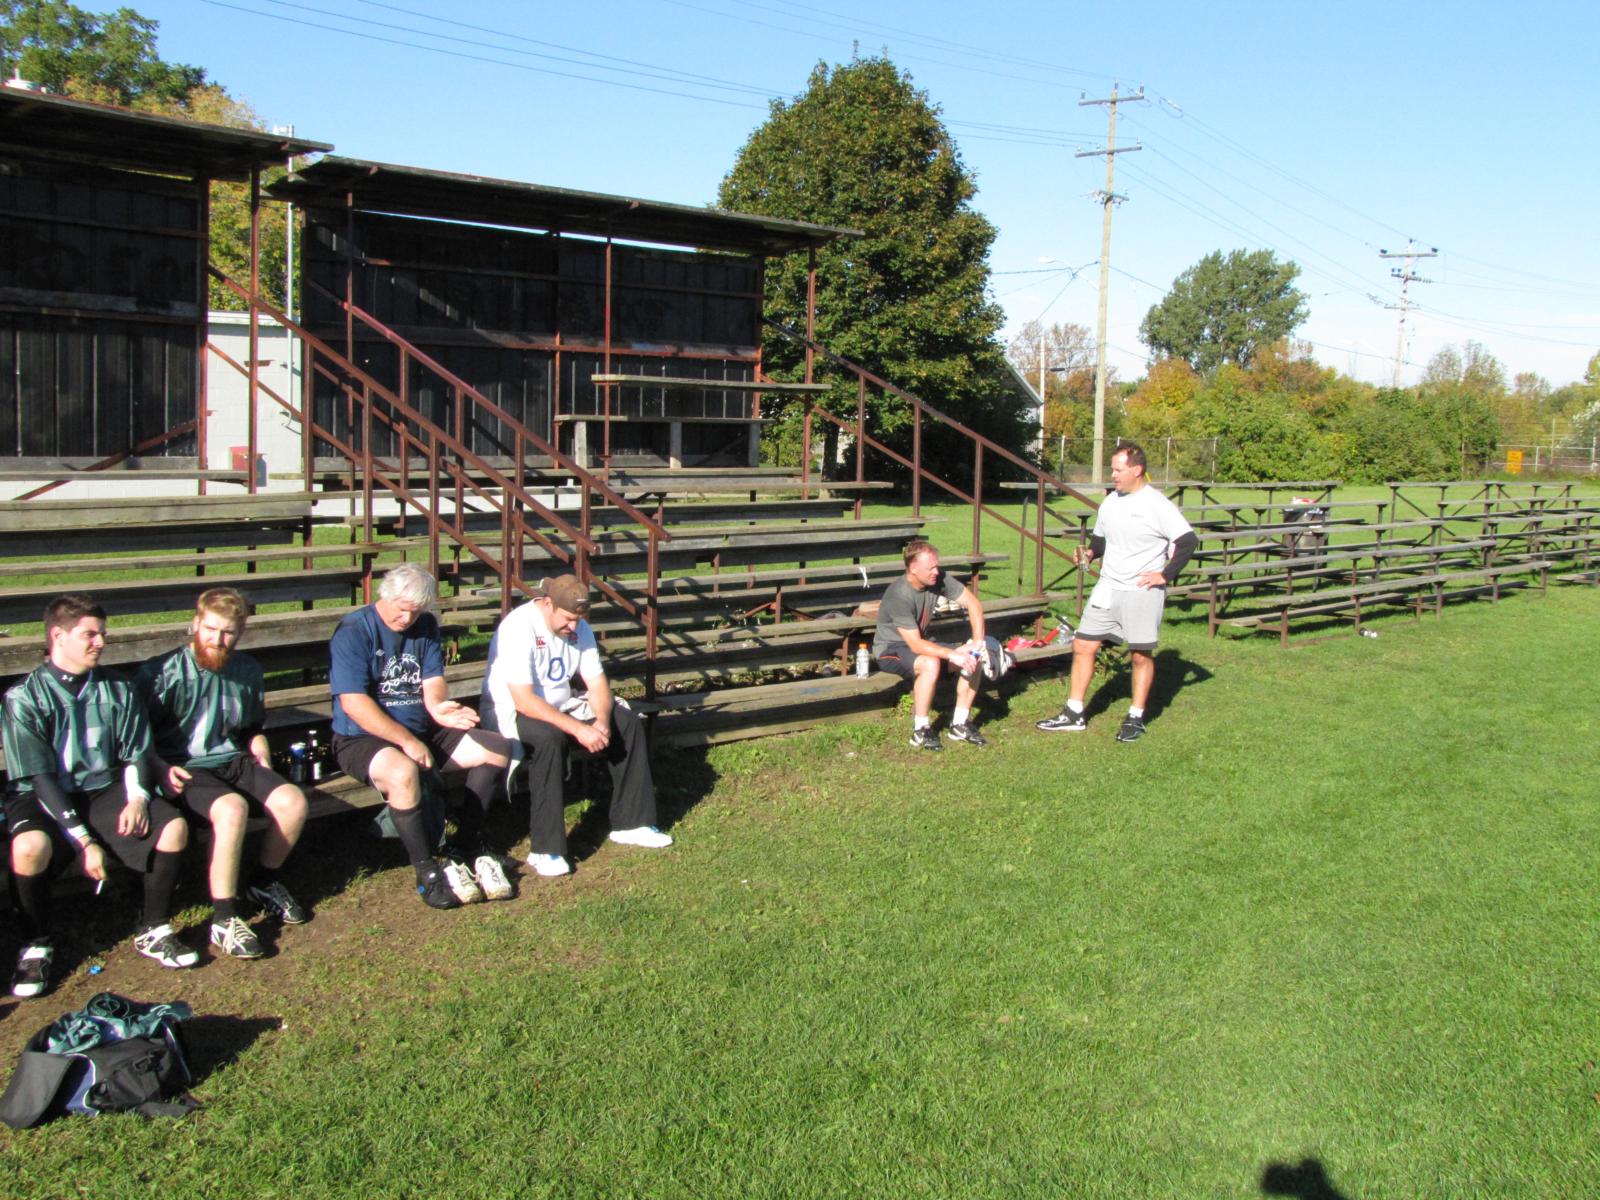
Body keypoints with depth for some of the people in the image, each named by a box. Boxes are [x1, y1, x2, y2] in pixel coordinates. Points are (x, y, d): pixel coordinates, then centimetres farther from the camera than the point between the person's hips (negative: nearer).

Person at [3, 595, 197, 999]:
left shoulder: (117, 689, 6)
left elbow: (136, 754, 7)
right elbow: (40, 778, -14)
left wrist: (137, 798, -16)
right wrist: (84, 841, -21)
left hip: (105, 790, 4)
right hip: (42, 798, -4)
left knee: (174, 826, -22)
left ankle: (154, 931, 0)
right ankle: (36, 948, -8)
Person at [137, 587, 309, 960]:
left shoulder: (247, 671, 11)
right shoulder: (161, 674, -8)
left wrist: (263, 764, 10)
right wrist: (162, 769, -20)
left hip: (235, 762, 6)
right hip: (185, 770, -6)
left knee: (293, 801, -20)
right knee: (233, 808, -35)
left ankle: (264, 883, 9)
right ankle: (223, 919, -23)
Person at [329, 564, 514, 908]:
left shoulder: (425, 626, 10)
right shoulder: (353, 631, -11)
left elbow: (433, 680, 4)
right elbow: (352, 701, -19)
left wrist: (438, 707, -21)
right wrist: (406, 740, -23)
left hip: (423, 732, 7)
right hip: (364, 739, -7)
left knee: (497, 749, -8)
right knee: (403, 772, -39)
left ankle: (470, 846, 2)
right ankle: (427, 872, -23)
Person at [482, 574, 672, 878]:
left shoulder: (579, 627, -1)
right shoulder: (519, 628, -25)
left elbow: (597, 684, 0)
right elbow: (523, 700, -31)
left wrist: (602, 721, -22)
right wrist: (578, 729, -35)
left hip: (560, 707, 8)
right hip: (512, 712, -7)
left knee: (627, 723, -7)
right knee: (548, 738, -38)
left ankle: (631, 823, 1)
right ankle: (544, 850, -31)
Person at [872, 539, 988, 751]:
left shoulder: (938, 579, -12)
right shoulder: (899, 595, -30)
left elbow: (973, 603, -5)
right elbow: (915, 644, -32)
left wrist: (978, 642, -16)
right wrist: (953, 655, -36)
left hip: (920, 643, 7)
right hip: (890, 649, -7)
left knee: (974, 658, -9)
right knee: (930, 663, -37)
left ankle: (960, 723, 1)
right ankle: (921, 730, -21)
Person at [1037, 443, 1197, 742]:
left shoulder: (1158, 505, -12)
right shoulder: (1110, 502, 9)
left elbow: (1187, 541, -13)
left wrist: (1164, 575, -14)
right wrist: (1089, 553, -1)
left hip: (1142, 592, -6)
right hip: (1107, 589, 6)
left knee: (1141, 655, 4)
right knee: (1083, 646, 4)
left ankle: (1136, 719, 17)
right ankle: (1074, 714, 13)